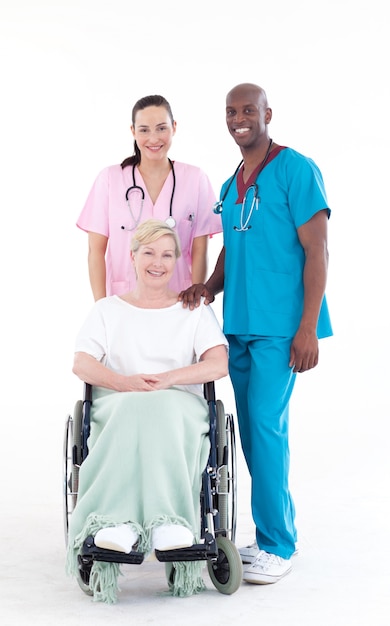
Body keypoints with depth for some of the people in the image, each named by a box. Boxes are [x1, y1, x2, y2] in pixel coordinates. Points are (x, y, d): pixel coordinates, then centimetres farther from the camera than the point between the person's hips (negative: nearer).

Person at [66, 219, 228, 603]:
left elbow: (219, 364, 4)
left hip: (180, 405, 0)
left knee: (160, 409, -39)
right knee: (134, 408, -38)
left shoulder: (195, 310, 21)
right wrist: (124, 382, -13)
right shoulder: (108, 310, 23)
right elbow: (81, 364, 8)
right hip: (117, 407, 0)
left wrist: (167, 378, -13)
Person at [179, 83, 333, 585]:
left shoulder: (296, 170, -6)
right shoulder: (230, 186, 16)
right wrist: (209, 287, 1)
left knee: (266, 424, -10)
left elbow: (316, 249, -11)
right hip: (238, 323, 8)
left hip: (280, 326, -7)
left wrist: (308, 328, -16)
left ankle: (276, 545, 1)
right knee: (251, 427, 9)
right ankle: (276, 534, 20)